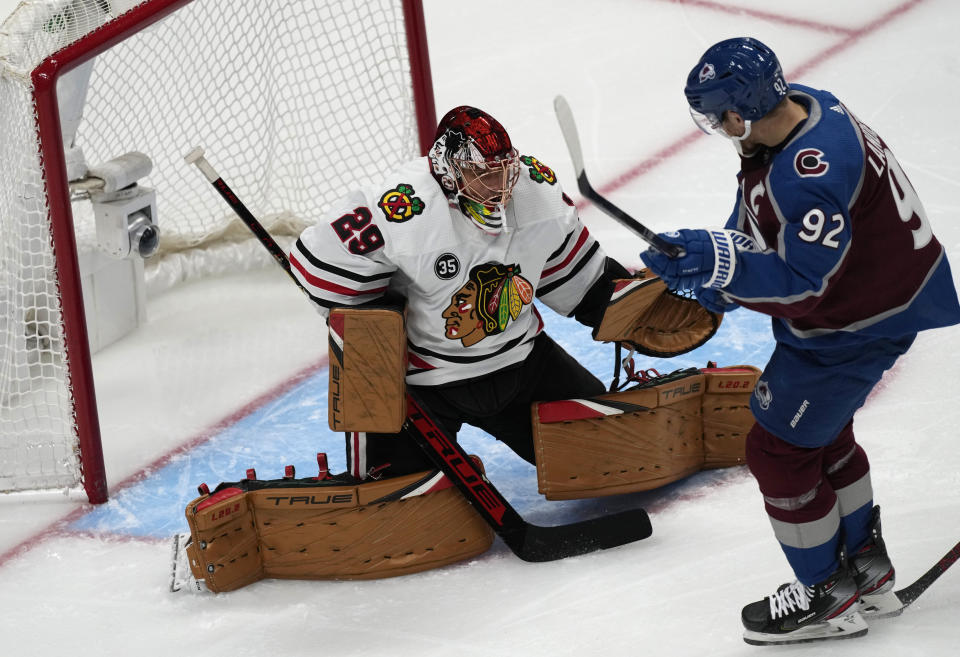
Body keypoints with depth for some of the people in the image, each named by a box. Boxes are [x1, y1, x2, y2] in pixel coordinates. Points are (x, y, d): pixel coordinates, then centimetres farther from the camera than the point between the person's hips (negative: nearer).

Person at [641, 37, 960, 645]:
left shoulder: (812, 172, -37)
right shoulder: (797, 106, -6)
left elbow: (803, 287, -34)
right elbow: (759, 218, 9)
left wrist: (720, 261, -40)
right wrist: (719, 278, 3)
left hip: (857, 324, -10)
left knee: (779, 449, 1)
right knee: (822, 433, 26)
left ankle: (827, 599, 18)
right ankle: (867, 570, 43)